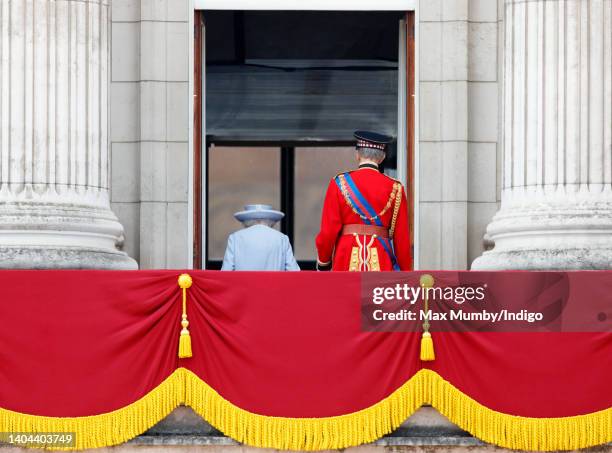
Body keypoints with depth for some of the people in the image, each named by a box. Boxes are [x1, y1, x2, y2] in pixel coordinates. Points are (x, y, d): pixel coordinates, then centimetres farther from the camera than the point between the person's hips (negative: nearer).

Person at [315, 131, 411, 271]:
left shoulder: (340, 184, 1)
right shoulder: (394, 188, 2)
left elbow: (328, 231, -1)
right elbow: (402, 237, 3)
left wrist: (323, 262, 13)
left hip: (347, 259, 0)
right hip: (382, 263, 0)